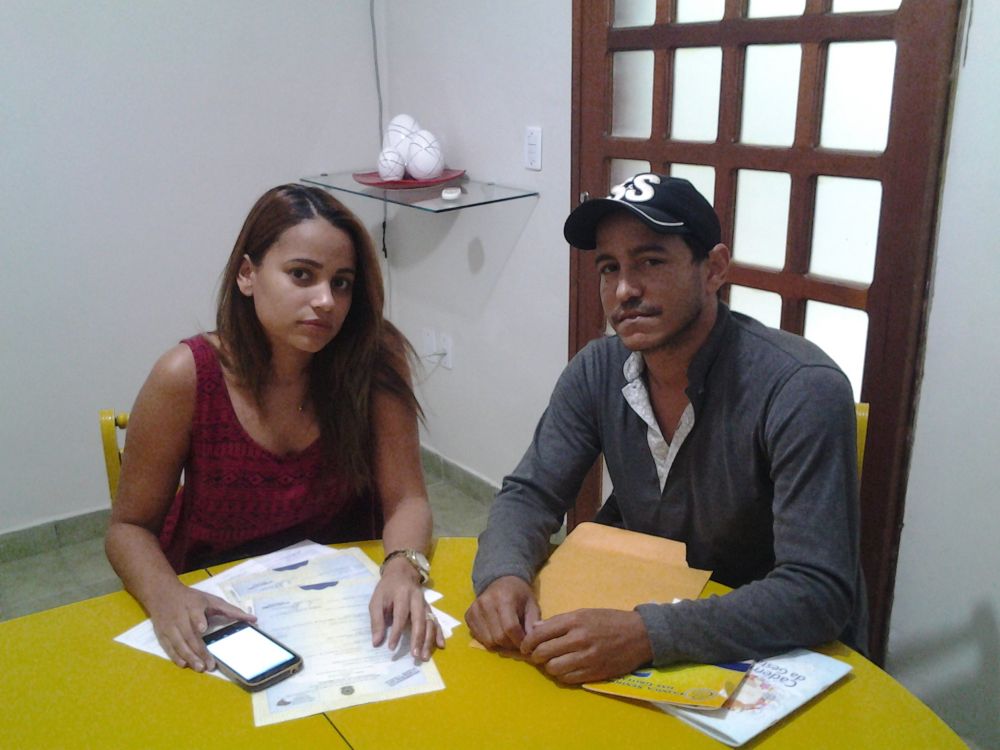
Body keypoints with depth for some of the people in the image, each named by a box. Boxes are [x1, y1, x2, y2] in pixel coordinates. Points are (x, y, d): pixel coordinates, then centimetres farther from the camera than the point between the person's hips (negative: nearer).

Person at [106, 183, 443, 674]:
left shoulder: (373, 361, -16)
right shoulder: (186, 377, -18)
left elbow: (406, 500, -12)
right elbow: (129, 527, -8)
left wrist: (402, 570, -33)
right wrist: (165, 595, -28)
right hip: (213, 611, -2)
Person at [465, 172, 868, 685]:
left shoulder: (802, 391, -25)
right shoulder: (597, 372, -8)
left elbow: (819, 592, -29)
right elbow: (529, 494, -3)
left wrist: (646, 634, -40)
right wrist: (503, 576, -25)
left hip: (789, 657, -4)